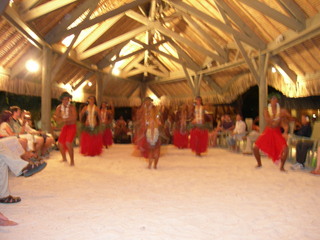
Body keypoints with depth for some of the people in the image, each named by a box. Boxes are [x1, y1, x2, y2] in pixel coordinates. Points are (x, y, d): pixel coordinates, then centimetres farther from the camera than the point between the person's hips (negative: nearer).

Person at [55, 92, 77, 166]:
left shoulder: (72, 107, -16)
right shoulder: (59, 108, -1)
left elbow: (74, 117, -27)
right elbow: (57, 118, -3)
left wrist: (63, 120, -21)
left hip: (72, 127, -6)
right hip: (64, 127, 6)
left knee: (68, 143, -20)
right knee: (60, 143, 5)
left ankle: (72, 161, -7)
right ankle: (64, 158, 27)